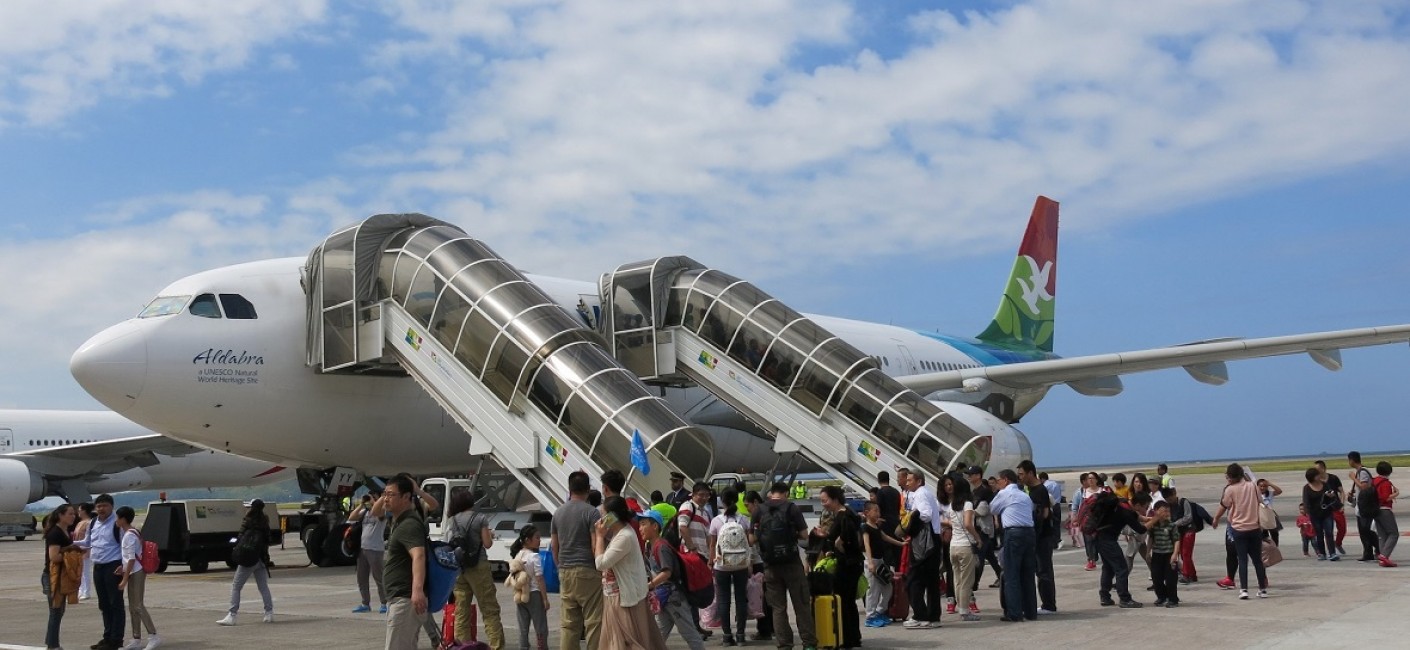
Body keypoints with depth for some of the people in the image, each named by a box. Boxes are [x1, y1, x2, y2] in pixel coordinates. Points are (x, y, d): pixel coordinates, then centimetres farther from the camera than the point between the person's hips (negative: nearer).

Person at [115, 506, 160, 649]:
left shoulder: (129, 535, -16)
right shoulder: (130, 533, 13)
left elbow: (132, 559, -19)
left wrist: (124, 580, -18)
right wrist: (123, 568, 12)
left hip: (136, 573, -10)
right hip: (134, 573, 10)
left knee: (138, 606, -10)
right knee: (132, 607, 10)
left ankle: (153, 636, -11)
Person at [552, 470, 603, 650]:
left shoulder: (558, 512, 10)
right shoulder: (591, 512, -9)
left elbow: (554, 546, 14)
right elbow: (596, 546, -12)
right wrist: (601, 571, -5)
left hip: (565, 572, 6)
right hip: (587, 571, -6)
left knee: (568, 623, 8)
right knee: (593, 621, -1)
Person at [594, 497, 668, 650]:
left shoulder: (625, 537, -24)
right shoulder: (619, 533, 7)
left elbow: (601, 563, -24)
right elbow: (602, 559, 9)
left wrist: (599, 536, -14)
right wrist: (602, 535, 0)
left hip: (625, 597, -10)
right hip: (616, 597, 10)